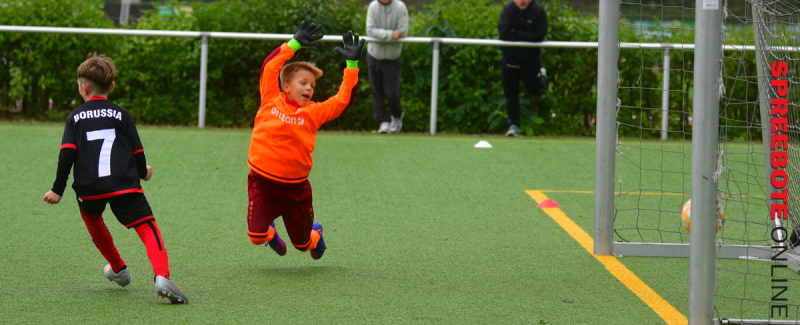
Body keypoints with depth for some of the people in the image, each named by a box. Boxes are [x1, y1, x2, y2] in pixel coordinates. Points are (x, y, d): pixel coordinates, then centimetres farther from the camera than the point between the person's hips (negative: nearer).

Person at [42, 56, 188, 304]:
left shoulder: (75, 117, 9)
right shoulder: (121, 115, 9)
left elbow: (67, 154, 0)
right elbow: (137, 151, 11)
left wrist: (58, 189, 3)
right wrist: (143, 172, 32)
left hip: (89, 188, 1)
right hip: (125, 185, -1)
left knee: (91, 217, 33)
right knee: (148, 228, -6)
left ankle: (118, 268, 40)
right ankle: (161, 276, -32)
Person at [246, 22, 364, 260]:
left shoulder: (313, 112, 0)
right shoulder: (271, 102, -2)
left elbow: (344, 99, -3)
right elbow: (269, 67, 0)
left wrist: (351, 65, -6)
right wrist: (295, 44, 1)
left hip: (295, 188, 1)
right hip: (262, 184, -1)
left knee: (302, 243, 11)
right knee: (256, 236, -13)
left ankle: (315, 233, 49)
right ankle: (270, 233, 25)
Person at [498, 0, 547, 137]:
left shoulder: (538, 11, -14)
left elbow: (540, 36, -22)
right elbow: (503, 32, -21)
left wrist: (516, 33, -21)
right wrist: (526, 37, -19)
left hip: (531, 57, -1)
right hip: (510, 57, 1)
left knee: (534, 89, 7)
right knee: (510, 92, 5)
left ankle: (541, 78, 43)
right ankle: (513, 124, 16)